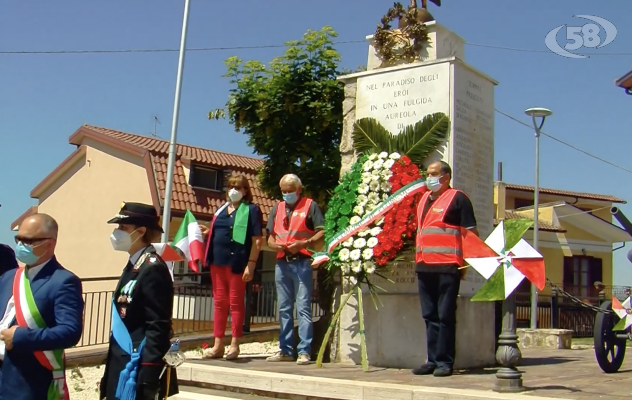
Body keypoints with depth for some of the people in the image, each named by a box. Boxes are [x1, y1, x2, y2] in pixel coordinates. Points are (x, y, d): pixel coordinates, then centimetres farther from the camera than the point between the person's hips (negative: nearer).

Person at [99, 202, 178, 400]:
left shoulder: (153, 269, -17)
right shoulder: (133, 266, 13)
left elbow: (158, 328, -22)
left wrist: (148, 380, -23)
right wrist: (109, 374, 19)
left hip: (137, 371, -10)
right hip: (122, 369, 10)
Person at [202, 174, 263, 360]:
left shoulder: (251, 210, -1)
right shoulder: (222, 209, 17)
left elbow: (257, 240, -8)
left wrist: (251, 264, -15)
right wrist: (206, 232, 4)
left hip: (237, 263, -6)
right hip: (218, 261, 6)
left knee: (236, 303, 1)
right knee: (219, 302, 9)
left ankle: (234, 344, 9)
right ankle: (218, 345, 15)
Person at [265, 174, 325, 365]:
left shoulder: (310, 205, 3)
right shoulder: (277, 208, 19)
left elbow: (322, 232, -4)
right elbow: (270, 236, 19)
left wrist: (304, 243, -18)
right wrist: (274, 244, -4)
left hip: (302, 263, -6)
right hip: (281, 262, 6)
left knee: (303, 308, -8)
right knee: (284, 309, 9)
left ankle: (304, 351, -7)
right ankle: (285, 350, 15)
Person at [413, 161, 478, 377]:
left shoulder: (458, 198, -2)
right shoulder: (424, 199, 19)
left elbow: (471, 233, -6)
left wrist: (465, 262, -12)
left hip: (447, 267, -7)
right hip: (424, 267, 7)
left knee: (445, 316, -3)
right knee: (430, 316, 9)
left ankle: (445, 362, 3)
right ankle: (433, 360, 15)